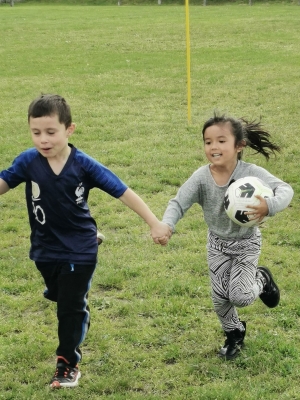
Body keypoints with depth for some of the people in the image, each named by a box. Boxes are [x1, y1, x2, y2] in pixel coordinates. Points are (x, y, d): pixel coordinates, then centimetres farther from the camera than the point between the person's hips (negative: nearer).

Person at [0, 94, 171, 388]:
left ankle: (67, 364, 21)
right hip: (45, 249, 3)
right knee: (58, 297, 25)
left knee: (71, 306, 4)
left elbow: (123, 193, -18)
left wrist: (154, 223, -21)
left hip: (78, 250, -3)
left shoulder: (84, 165, -20)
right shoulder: (28, 161, -15)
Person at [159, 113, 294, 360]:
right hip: (217, 244, 3)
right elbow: (179, 203, -20)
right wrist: (166, 226, -40)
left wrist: (269, 206, -59)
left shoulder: (251, 173, -28)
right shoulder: (201, 177, -20)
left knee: (240, 297, -11)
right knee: (220, 298, 8)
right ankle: (234, 333, 38)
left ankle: (262, 279, 24)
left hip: (246, 244, -3)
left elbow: (285, 189, -37)